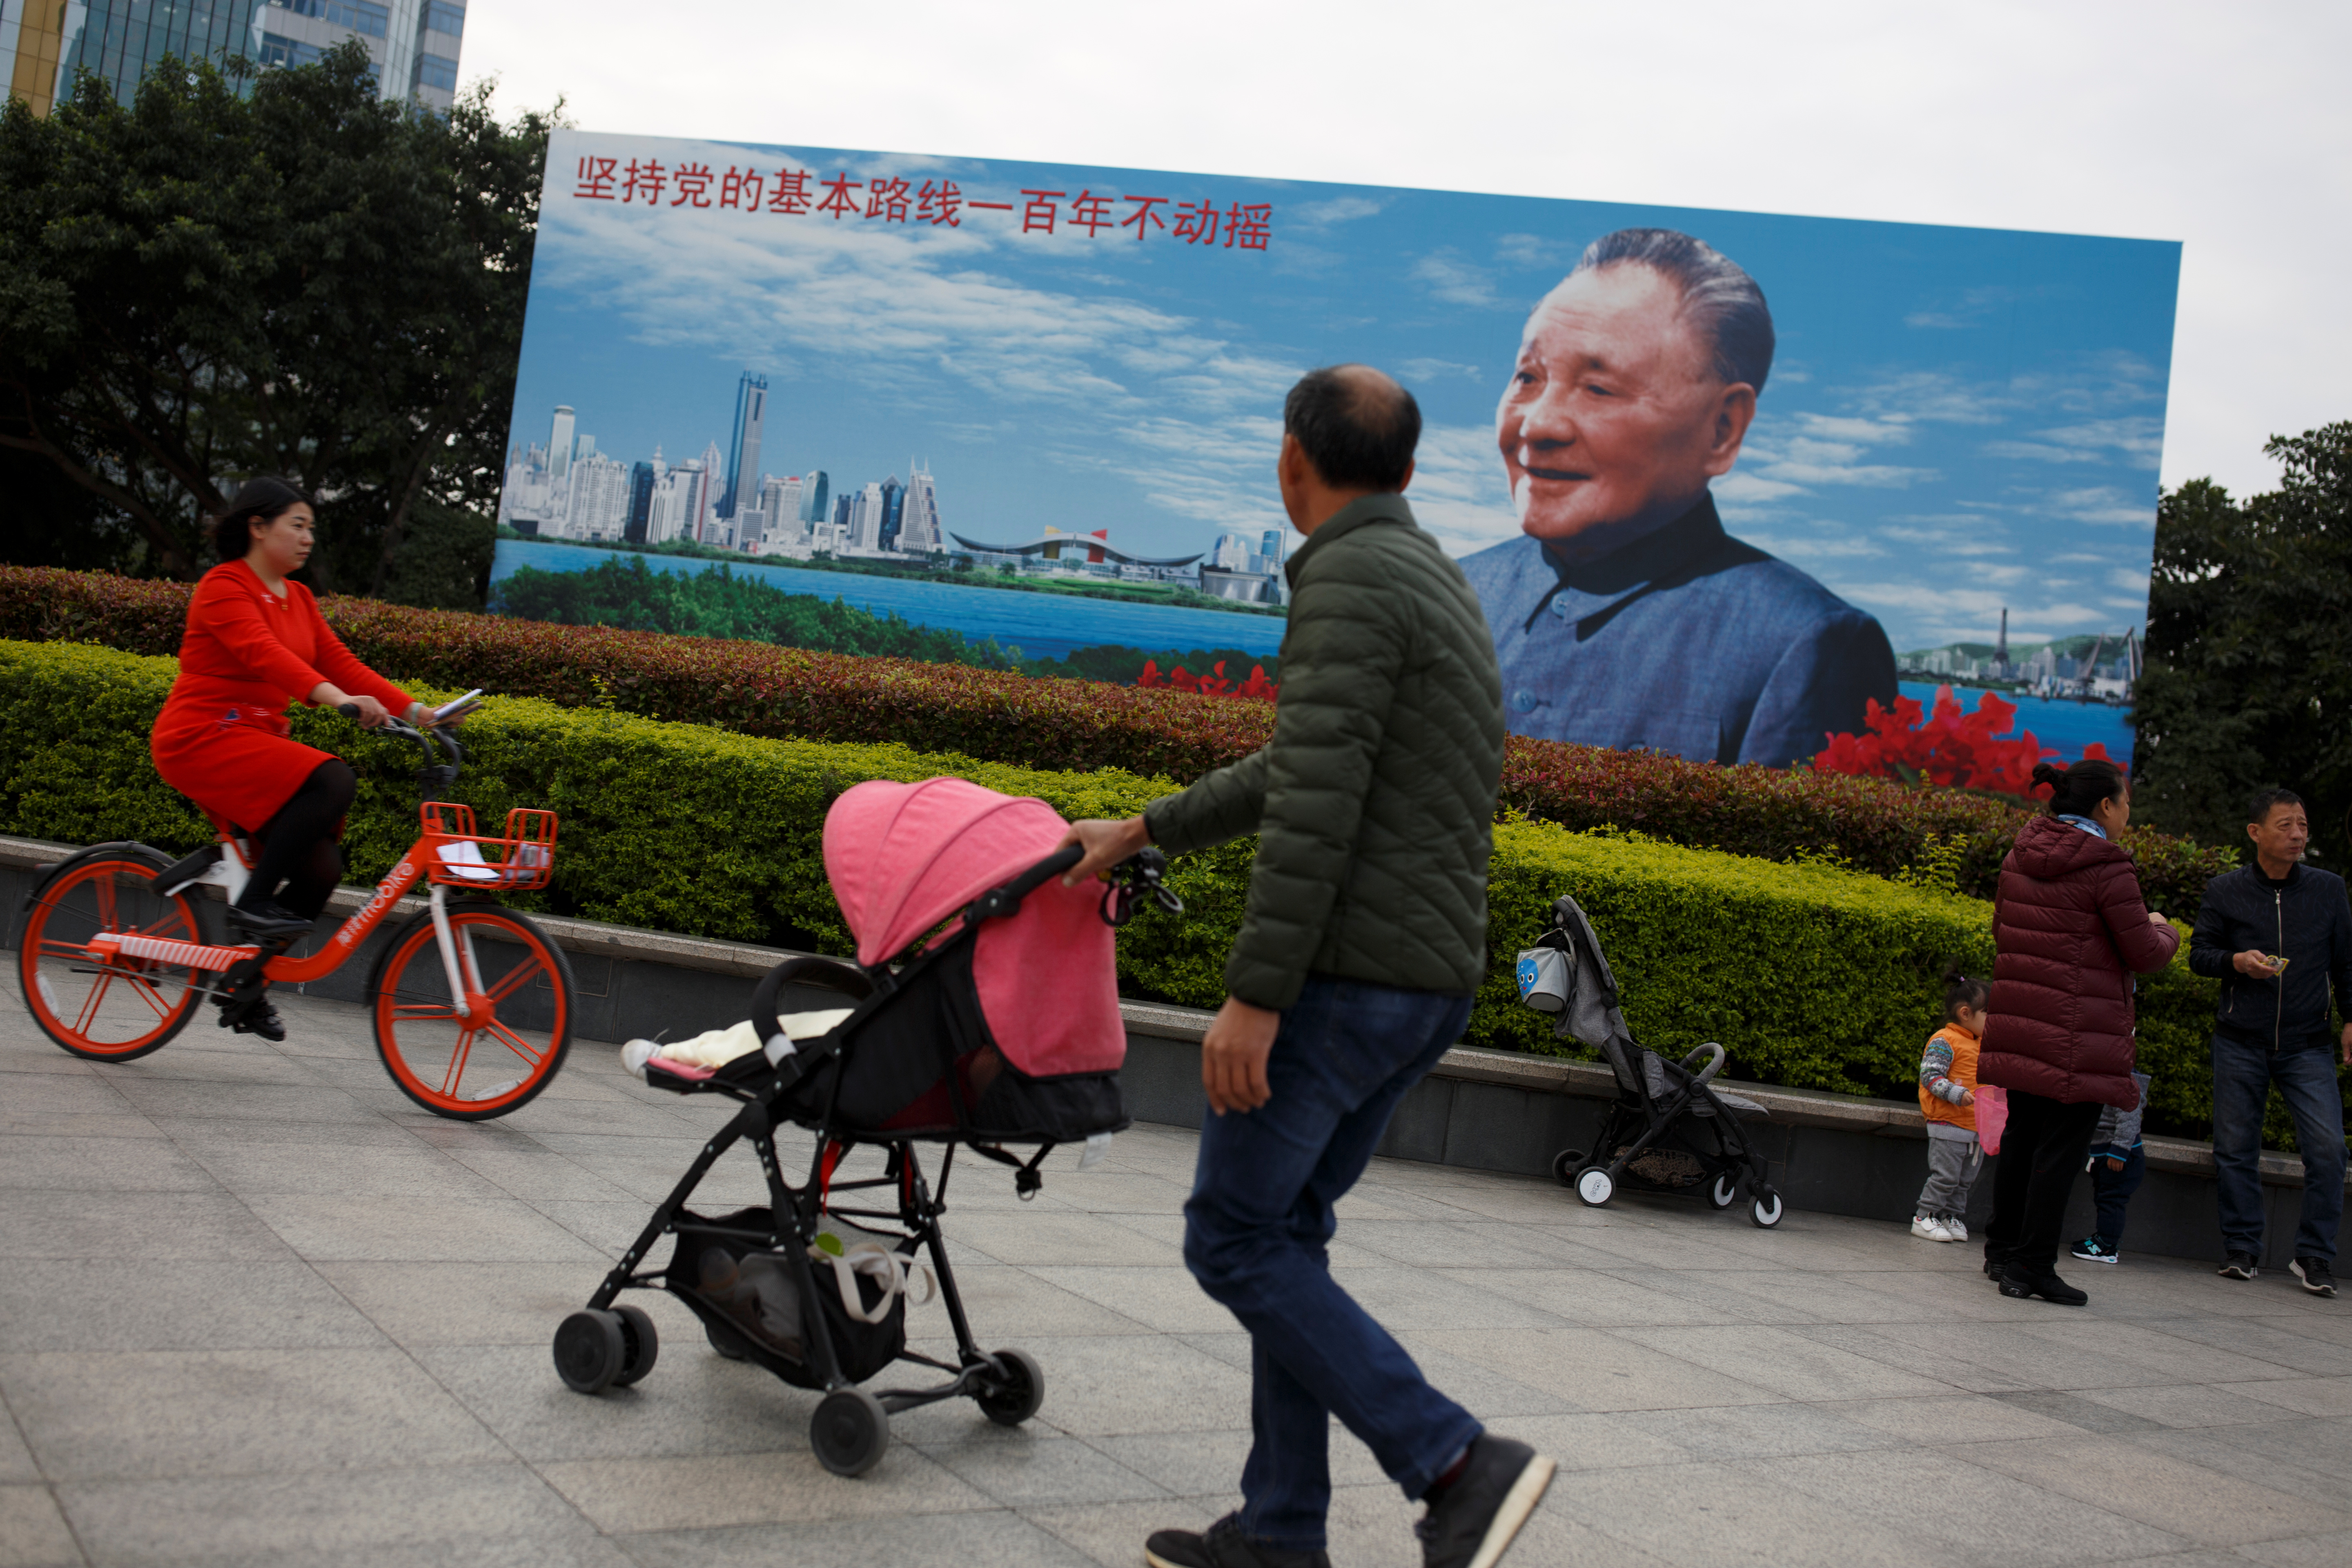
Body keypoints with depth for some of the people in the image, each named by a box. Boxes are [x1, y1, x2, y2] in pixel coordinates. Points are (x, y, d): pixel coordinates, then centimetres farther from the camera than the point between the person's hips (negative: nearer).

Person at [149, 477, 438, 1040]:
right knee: (332, 780, -30)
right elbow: (262, 652, -28)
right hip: (202, 739, -8)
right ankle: (253, 902, -20)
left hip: (255, 741, 8)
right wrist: (337, 698, -44)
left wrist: (414, 709, -5)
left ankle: (246, 991, 10)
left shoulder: (297, 598, 16)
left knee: (322, 866, -5)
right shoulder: (224, 587, -10)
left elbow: (340, 661, 8)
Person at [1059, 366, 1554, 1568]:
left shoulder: (1350, 579, -12)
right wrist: (1144, 830, 34)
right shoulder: (1434, 581, 19)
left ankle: (1457, 1465, -4)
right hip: (1430, 981, 10)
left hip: (1346, 972, -10)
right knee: (1282, 1232, 15)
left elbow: (1315, 807, -21)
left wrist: (1254, 996, -21)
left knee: (1233, 1238, 0)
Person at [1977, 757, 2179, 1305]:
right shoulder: (2107, 869, -13)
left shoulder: (2020, 855, 8)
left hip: (2021, 1019, 7)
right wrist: (2163, 930, 12)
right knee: (2062, 1145, 0)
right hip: (2079, 1031, -7)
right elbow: (2146, 955, -9)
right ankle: (2034, 1265, 3)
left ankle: (2002, 1249, 26)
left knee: (2021, 1136, 17)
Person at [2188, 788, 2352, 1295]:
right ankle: (2240, 1248, 18)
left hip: (2307, 1044, 0)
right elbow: (2199, 954, 5)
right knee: (2235, 1148, 4)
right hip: (2240, 1043, 0)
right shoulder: (2225, 891, 1)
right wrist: (2236, 961, -14)